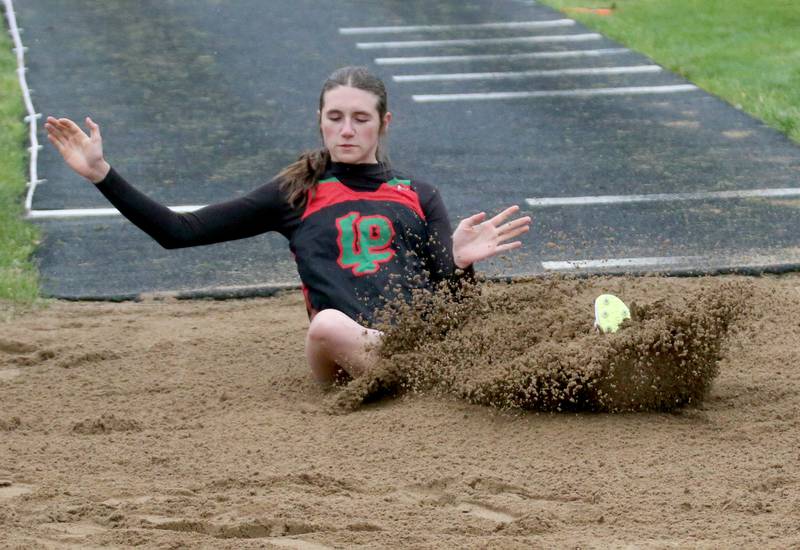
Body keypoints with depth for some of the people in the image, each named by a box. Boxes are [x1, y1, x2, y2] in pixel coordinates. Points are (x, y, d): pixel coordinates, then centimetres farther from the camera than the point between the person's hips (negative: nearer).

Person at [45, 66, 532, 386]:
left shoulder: (419, 197, 25)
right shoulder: (296, 196, 22)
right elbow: (178, 232, 20)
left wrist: (460, 264, -7)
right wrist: (101, 173, 13)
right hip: (345, 355, -2)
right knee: (328, 324, -40)